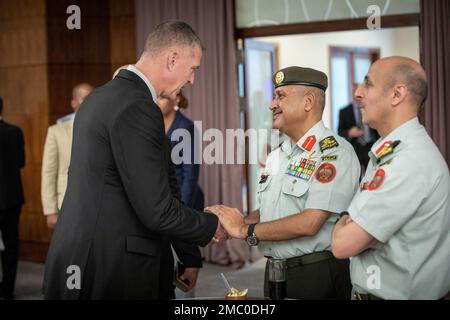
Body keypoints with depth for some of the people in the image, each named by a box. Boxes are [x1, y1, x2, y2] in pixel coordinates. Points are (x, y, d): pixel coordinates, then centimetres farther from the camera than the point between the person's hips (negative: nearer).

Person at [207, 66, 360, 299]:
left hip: (317, 278, -7)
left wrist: (244, 230, -15)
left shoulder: (334, 152, -15)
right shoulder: (276, 156, 11)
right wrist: (234, 223, -5)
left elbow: (309, 223, -23)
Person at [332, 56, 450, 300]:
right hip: (373, 289, 8)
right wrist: (350, 225, -9)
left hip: (397, 293, -8)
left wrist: (342, 225, -4)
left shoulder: (410, 161, -25)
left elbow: (343, 244, -25)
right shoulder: (387, 151, 7)